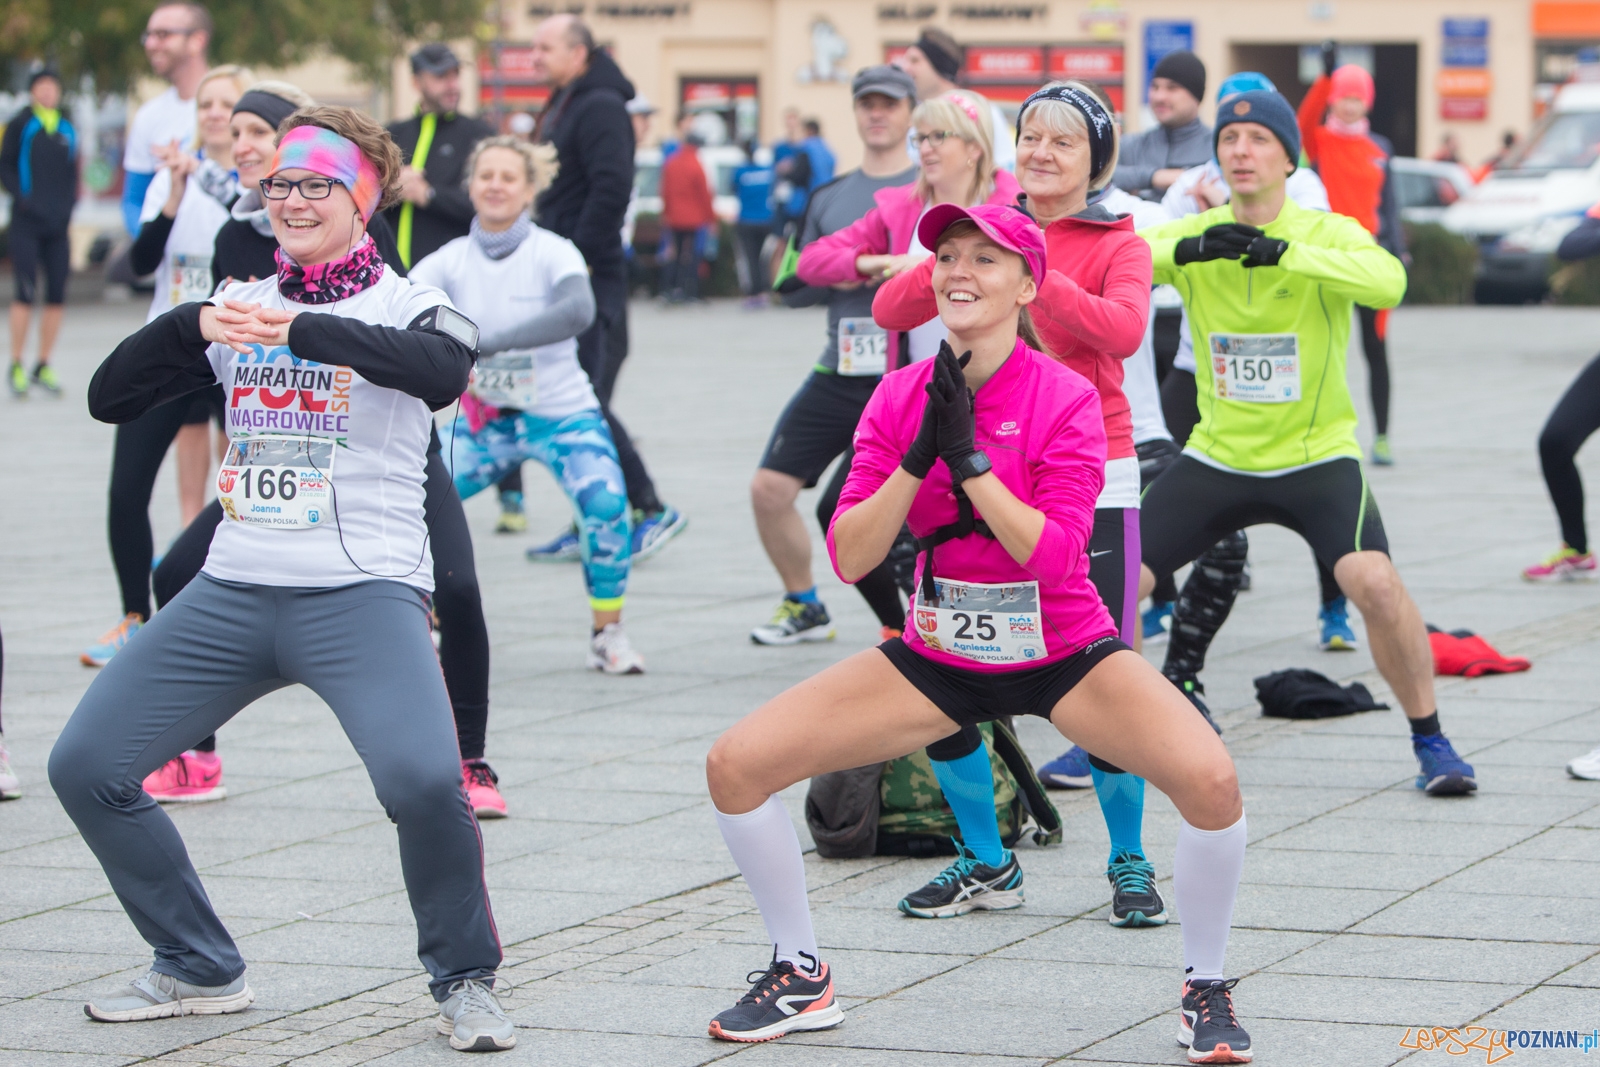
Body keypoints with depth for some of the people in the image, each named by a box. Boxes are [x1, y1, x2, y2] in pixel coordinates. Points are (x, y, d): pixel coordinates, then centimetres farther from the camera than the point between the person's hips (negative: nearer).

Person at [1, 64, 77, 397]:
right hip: (27, 223, -5)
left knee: (57, 295, 3)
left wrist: (69, 204, 4)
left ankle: (43, 367, 13)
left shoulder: (66, 128, 12)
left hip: (58, 222, 5)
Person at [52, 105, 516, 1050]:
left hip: (363, 592, -6)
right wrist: (189, 326, -13)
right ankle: (200, 971, 18)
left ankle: (465, 981, -5)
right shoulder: (239, 307, 13)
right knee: (86, 766, 2)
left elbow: (443, 370, -25)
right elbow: (109, 397, 6)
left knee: (422, 778, -29)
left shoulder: (408, 306, 0)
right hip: (234, 591, 6)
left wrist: (298, 331, -37)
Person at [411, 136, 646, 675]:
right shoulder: (450, 260, -4)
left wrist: (485, 342, -44)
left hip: (562, 414, -3)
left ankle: (608, 634, -8)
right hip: (485, 419, 3)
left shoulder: (552, 252, -14)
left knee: (605, 502, -27)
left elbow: (577, 311, -35)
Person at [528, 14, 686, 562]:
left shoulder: (600, 107, -12)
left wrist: (579, 260, -21)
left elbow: (611, 189, -22)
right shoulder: (561, 107, 18)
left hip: (593, 279, -10)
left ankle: (651, 510, -2)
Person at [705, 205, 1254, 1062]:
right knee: (736, 765, -9)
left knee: (1209, 780, -29)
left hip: (1064, 654, -3)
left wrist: (969, 457, -28)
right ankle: (801, 977, 12)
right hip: (937, 659, 4)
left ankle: (1207, 991, -3)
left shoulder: (1064, 397, -15)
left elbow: (1055, 555, -25)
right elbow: (848, 557, -10)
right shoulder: (900, 397, -4)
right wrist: (918, 457, -22)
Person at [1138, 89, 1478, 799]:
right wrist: (1185, 251, -35)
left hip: (1316, 458, -3)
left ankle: (1430, 742, -6)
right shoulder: (1190, 237, -2)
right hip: (1216, 459, 3)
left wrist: (1283, 252, -40)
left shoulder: (1329, 234, -10)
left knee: (1373, 581, -25)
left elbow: (1388, 282, -31)